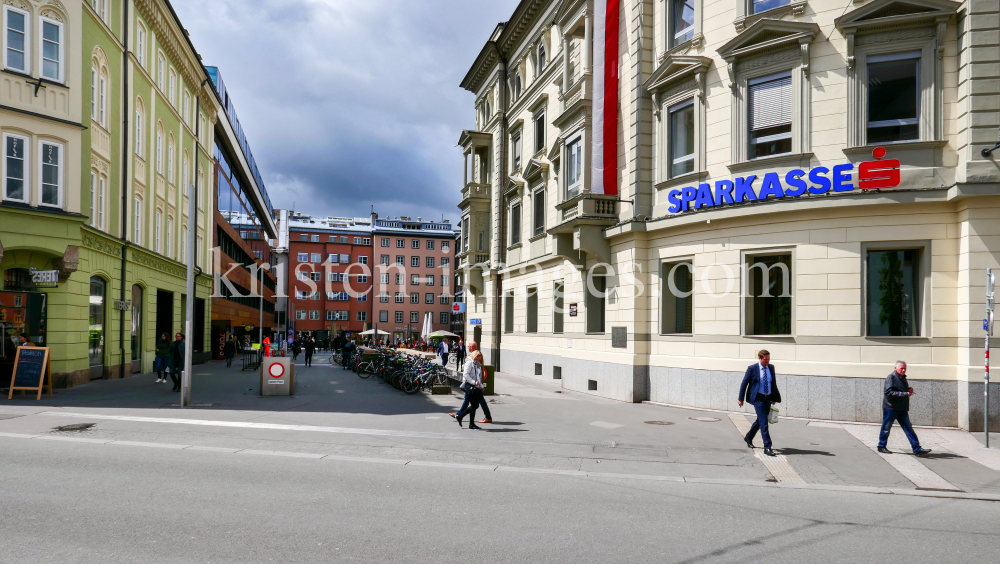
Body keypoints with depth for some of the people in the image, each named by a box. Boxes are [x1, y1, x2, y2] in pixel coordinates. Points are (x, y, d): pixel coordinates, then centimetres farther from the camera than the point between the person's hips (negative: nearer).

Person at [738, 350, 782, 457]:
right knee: (763, 422, -12)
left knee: (760, 420, 18)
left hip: (768, 398, 6)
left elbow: (773, 383, 17)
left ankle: (748, 438, 40)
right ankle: (767, 447, -11)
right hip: (758, 398, -6)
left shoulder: (771, 368, 7)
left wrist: (774, 398, 14)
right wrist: (741, 399, -2)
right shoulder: (752, 368, -8)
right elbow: (744, 383, -3)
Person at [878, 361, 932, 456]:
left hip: (902, 409, 8)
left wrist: (909, 391, 5)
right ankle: (881, 447, 15)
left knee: (908, 428, 3)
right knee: (886, 428, 3)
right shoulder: (891, 378, -11)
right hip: (891, 408, -8)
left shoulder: (903, 378, 16)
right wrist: (905, 394, -25)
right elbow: (889, 392, -21)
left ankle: (917, 449, 2)